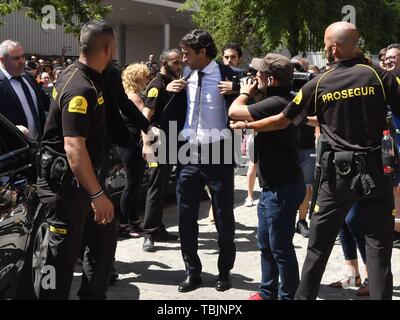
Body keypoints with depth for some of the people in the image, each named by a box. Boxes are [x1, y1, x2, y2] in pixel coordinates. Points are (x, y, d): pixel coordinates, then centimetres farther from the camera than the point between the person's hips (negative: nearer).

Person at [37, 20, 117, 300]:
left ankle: (94, 294, 31)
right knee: (63, 254, 1)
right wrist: (97, 195, -30)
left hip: (83, 178, 10)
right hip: (65, 182, -10)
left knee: (104, 240, 17)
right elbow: (74, 147, -31)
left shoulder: (88, 78, 8)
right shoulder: (80, 88, -24)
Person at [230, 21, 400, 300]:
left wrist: (246, 125, 20)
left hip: (339, 172, 1)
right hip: (376, 168, 0)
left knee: (319, 244, 12)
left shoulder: (318, 85, -2)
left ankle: (304, 295, 22)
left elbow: (282, 121, 5)